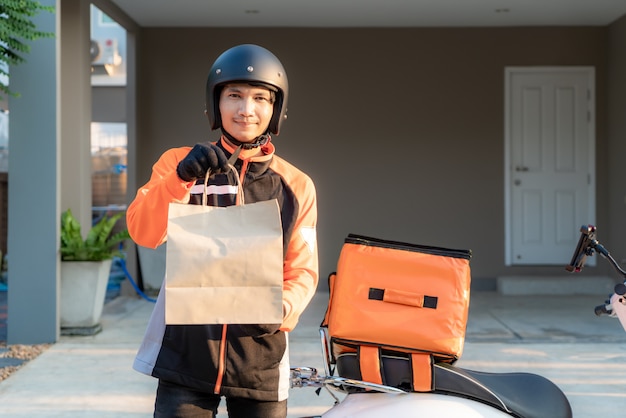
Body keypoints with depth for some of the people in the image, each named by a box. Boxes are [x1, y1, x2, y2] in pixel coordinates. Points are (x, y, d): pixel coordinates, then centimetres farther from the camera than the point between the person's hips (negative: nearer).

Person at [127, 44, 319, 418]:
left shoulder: (296, 186, 7)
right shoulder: (180, 162, 5)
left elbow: (302, 270, 5)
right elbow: (143, 232, -9)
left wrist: (281, 308, -16)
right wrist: (181, 177, -26)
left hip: (260, 359, 1)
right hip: (185, 354, -1)